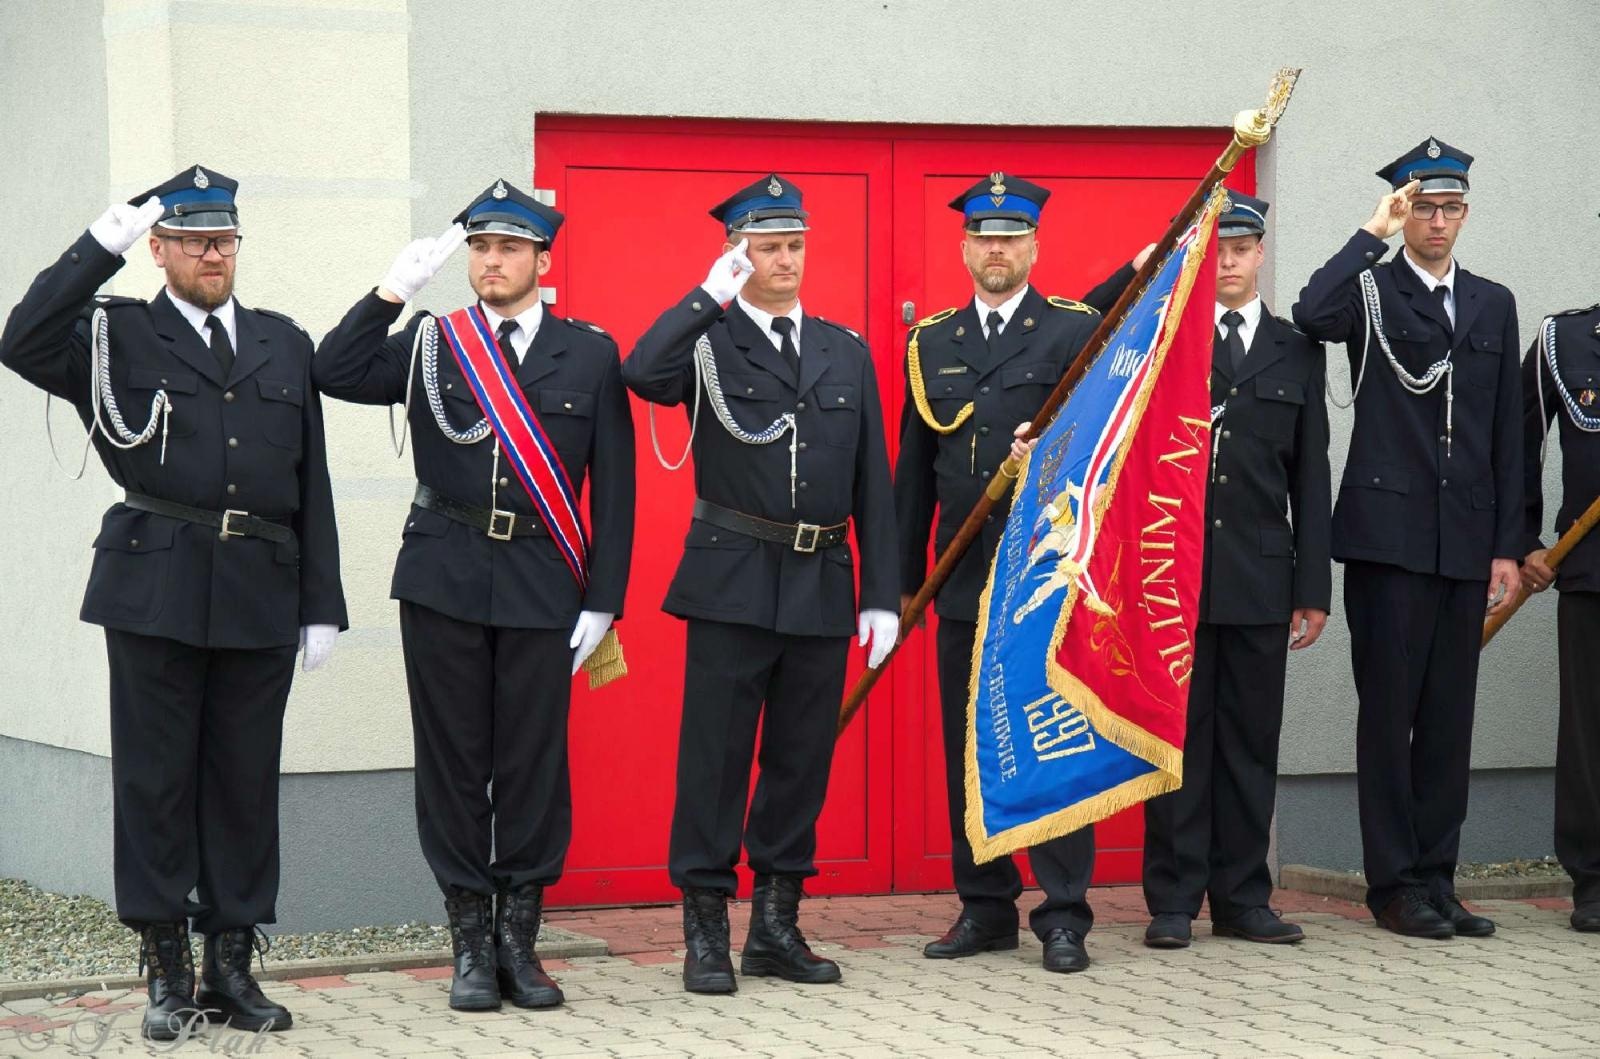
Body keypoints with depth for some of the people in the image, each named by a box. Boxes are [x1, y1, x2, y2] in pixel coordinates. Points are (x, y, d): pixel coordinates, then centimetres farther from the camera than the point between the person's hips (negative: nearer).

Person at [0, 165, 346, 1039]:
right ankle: (167, 973, 9)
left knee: (246, 782, 6)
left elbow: (310, 484, 14)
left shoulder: (283, 344, 15)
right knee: (156, 779, 1)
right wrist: (100, 247, -17)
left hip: (260, 596, 3)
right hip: (156, 591, -3)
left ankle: (232, 967, 15)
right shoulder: (116, 336, 4)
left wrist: (321, 605, 9)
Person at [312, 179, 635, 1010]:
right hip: (444, 580, 1)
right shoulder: (430, 343, 8)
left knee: (534, 762, 2)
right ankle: (470, 943, 11)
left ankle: (519, 942, 12)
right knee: (453, 760, 3)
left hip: (541, 588, -1)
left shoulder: (588, 354, 5)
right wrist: (393, 291, -13)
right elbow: (336, 374, -7)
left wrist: (601, 599, -2)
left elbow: (613, 485, 4)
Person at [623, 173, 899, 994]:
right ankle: (705, 931, 6)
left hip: (822, 586, 4)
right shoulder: (708, 343, -1)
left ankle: (776, 926, 19)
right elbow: (643, 374, -25)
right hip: (733, 580, -4)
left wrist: (881, 593, 6)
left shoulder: (846, 352, 12)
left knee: (802, 758, 9)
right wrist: (712, 295, -18)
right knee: (715, 755, -1)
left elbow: (872, 484, 11)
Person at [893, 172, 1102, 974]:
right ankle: (984, 907, 16)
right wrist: (906, 577, 12)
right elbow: (914, 471, 14)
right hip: (964, 577, 4)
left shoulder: (1076, 331, 1)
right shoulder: (932, 342, 12)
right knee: (968, 748, 7)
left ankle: (1063, 915, 1)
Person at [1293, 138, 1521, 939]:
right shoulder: (1371, 290, 1)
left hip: (1465, 542, 5)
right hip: (1388, 535, -4)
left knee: (1449, 716, 7)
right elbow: (1311, 315, -24)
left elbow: (1506, 436, 13)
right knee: (1390, 711, -1)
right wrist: (1373, 233, -16)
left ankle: (1435, 878, 13)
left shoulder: (1493, 305, 14)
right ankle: (1394, 883, 4)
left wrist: (1507, 545, 7)